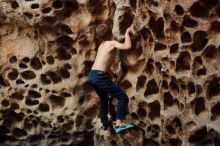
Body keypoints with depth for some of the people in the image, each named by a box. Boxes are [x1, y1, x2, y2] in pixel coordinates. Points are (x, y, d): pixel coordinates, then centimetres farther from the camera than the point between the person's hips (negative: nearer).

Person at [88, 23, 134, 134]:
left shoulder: (102, 45, 20)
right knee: (123, 97, -6)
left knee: (104, 98, 31)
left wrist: (110, 72, 42)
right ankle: (119, 124, -15)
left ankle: (105, 122, 41)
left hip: (92, 75, 9)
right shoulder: (112, 43, -4)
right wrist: (127, 33, -6)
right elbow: (127, 46, -20)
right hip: (100, 76, -9)